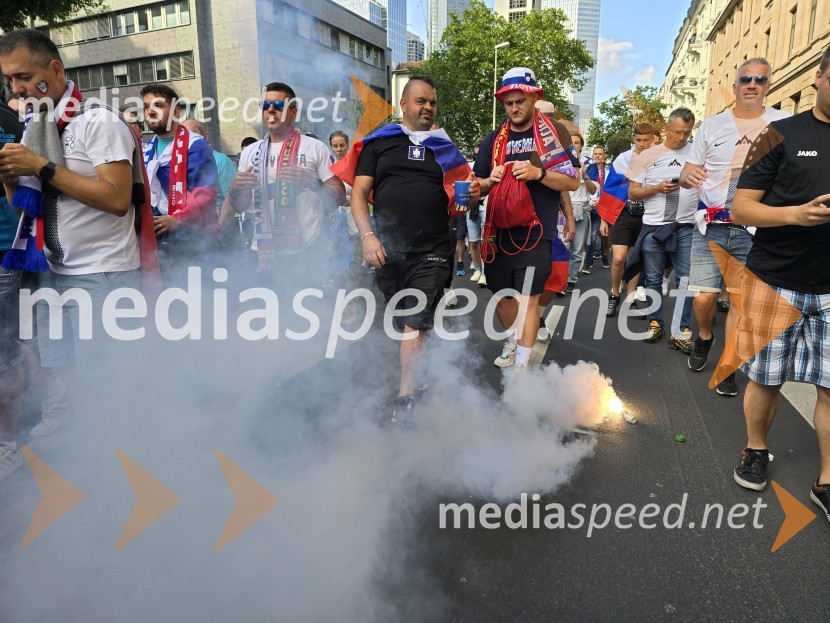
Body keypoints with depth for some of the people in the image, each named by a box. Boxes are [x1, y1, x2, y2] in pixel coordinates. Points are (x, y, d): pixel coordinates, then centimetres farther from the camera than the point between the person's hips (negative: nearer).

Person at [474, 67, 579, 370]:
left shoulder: (554, 132, 1)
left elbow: (573, 182, -3)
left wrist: (538, 173, -18)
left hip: (536, 231, -4)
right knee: (501, 295, 13)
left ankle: (521, 365, 4)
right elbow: (478, 185, 15)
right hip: (499, 230, 4)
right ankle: (513, 340, 40)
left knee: (529, 297, -5)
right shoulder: (493, 139, 10)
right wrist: (490, 180, -7)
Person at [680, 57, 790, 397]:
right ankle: (704, 337, 30)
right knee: (704, 297, -3)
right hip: (711, 227, 1)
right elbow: (686, 174, 6)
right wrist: (687, 175, -18)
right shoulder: (711, 125, 7)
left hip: (755, 230, -1)